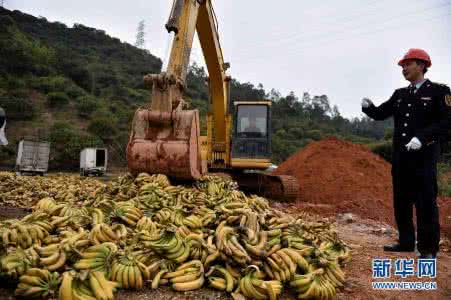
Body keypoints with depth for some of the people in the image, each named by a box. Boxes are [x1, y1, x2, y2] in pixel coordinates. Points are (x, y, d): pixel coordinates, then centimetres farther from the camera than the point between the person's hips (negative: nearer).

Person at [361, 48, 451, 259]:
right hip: (400, 157, 6)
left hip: (424, 156, -6)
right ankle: (406, 242, 24)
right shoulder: (399, 94, 15)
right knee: (401, 202, 11)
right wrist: (368, 107, -9)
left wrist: (422, 138, -23)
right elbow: (381, 114, 12)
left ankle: (428, 249, 9)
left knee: (425, 203, -2)